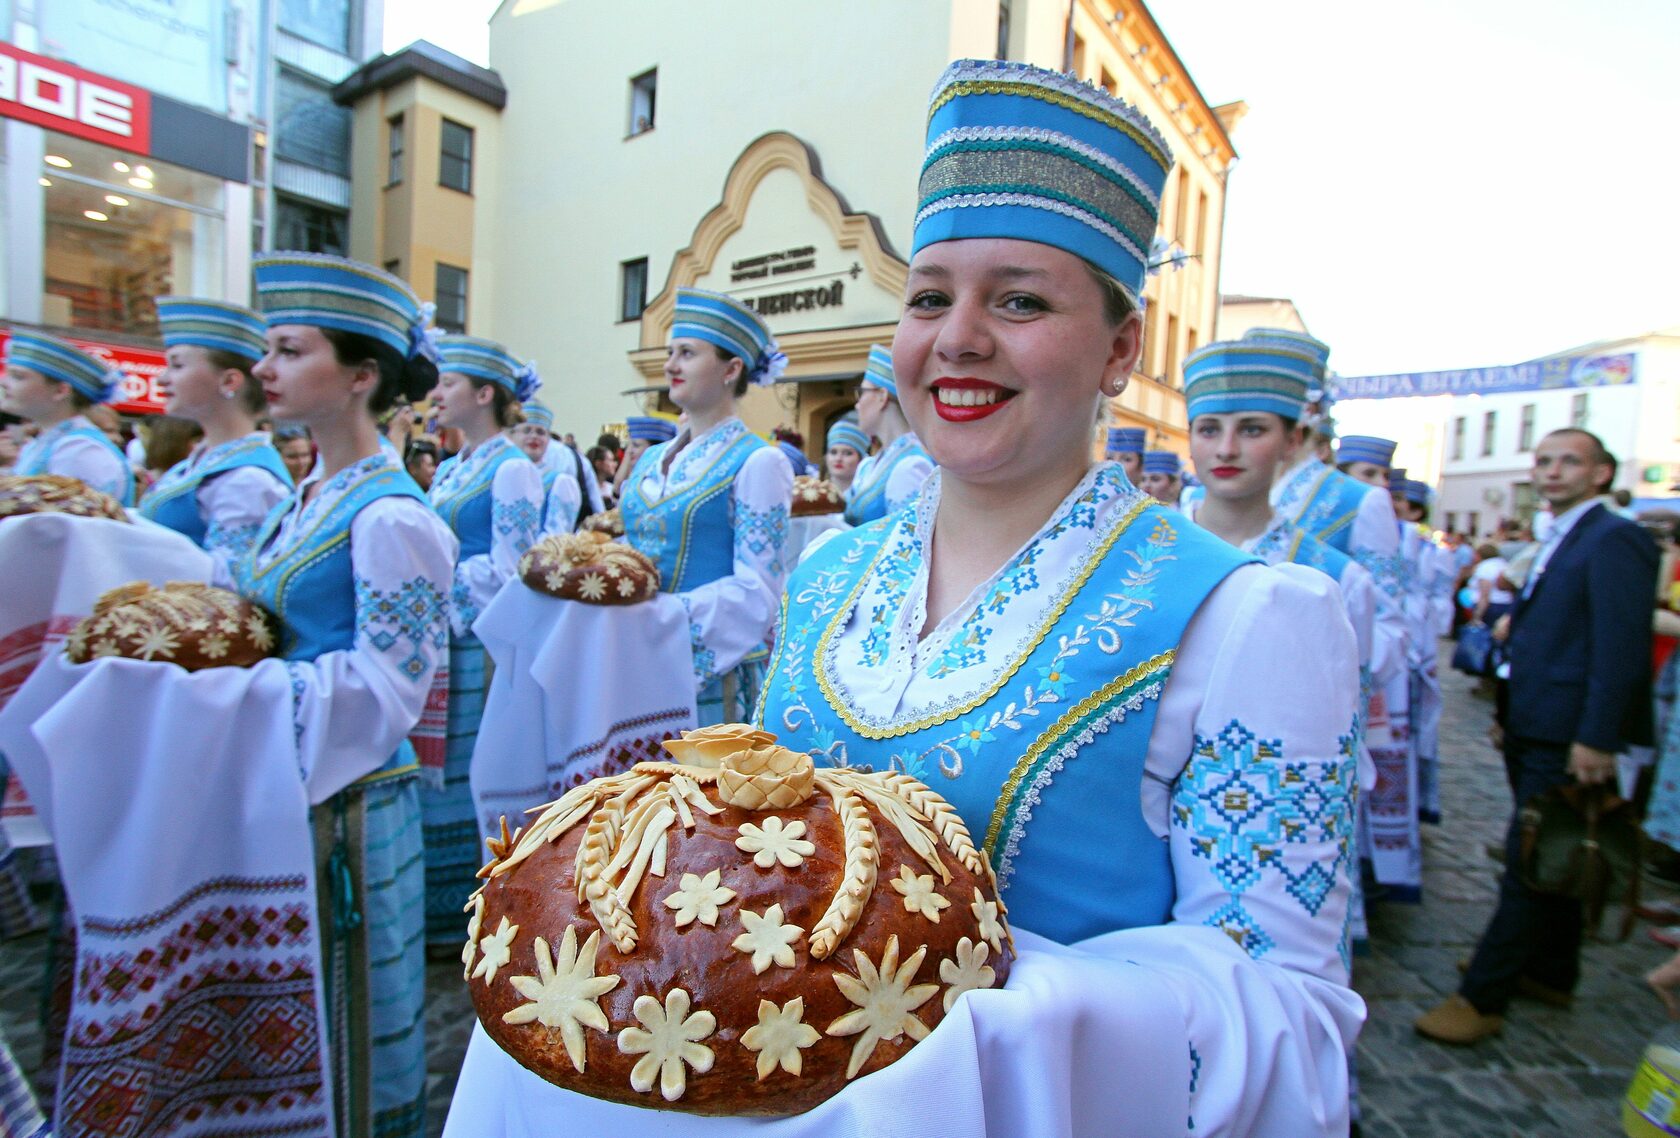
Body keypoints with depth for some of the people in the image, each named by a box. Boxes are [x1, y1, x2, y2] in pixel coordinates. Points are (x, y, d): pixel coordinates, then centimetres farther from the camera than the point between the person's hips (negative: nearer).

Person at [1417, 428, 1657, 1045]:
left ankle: (1482, 999, 2)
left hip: (1566, 741, -10)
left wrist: (1596, 739, -22)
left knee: (1530, 866, -5)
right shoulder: (1558, 542, 16)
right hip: (1537, 734, 10)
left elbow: (1621, 648, -19)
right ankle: (1551, 974, 34)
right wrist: (1510, 717, 19)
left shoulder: (1614, 539, -13)